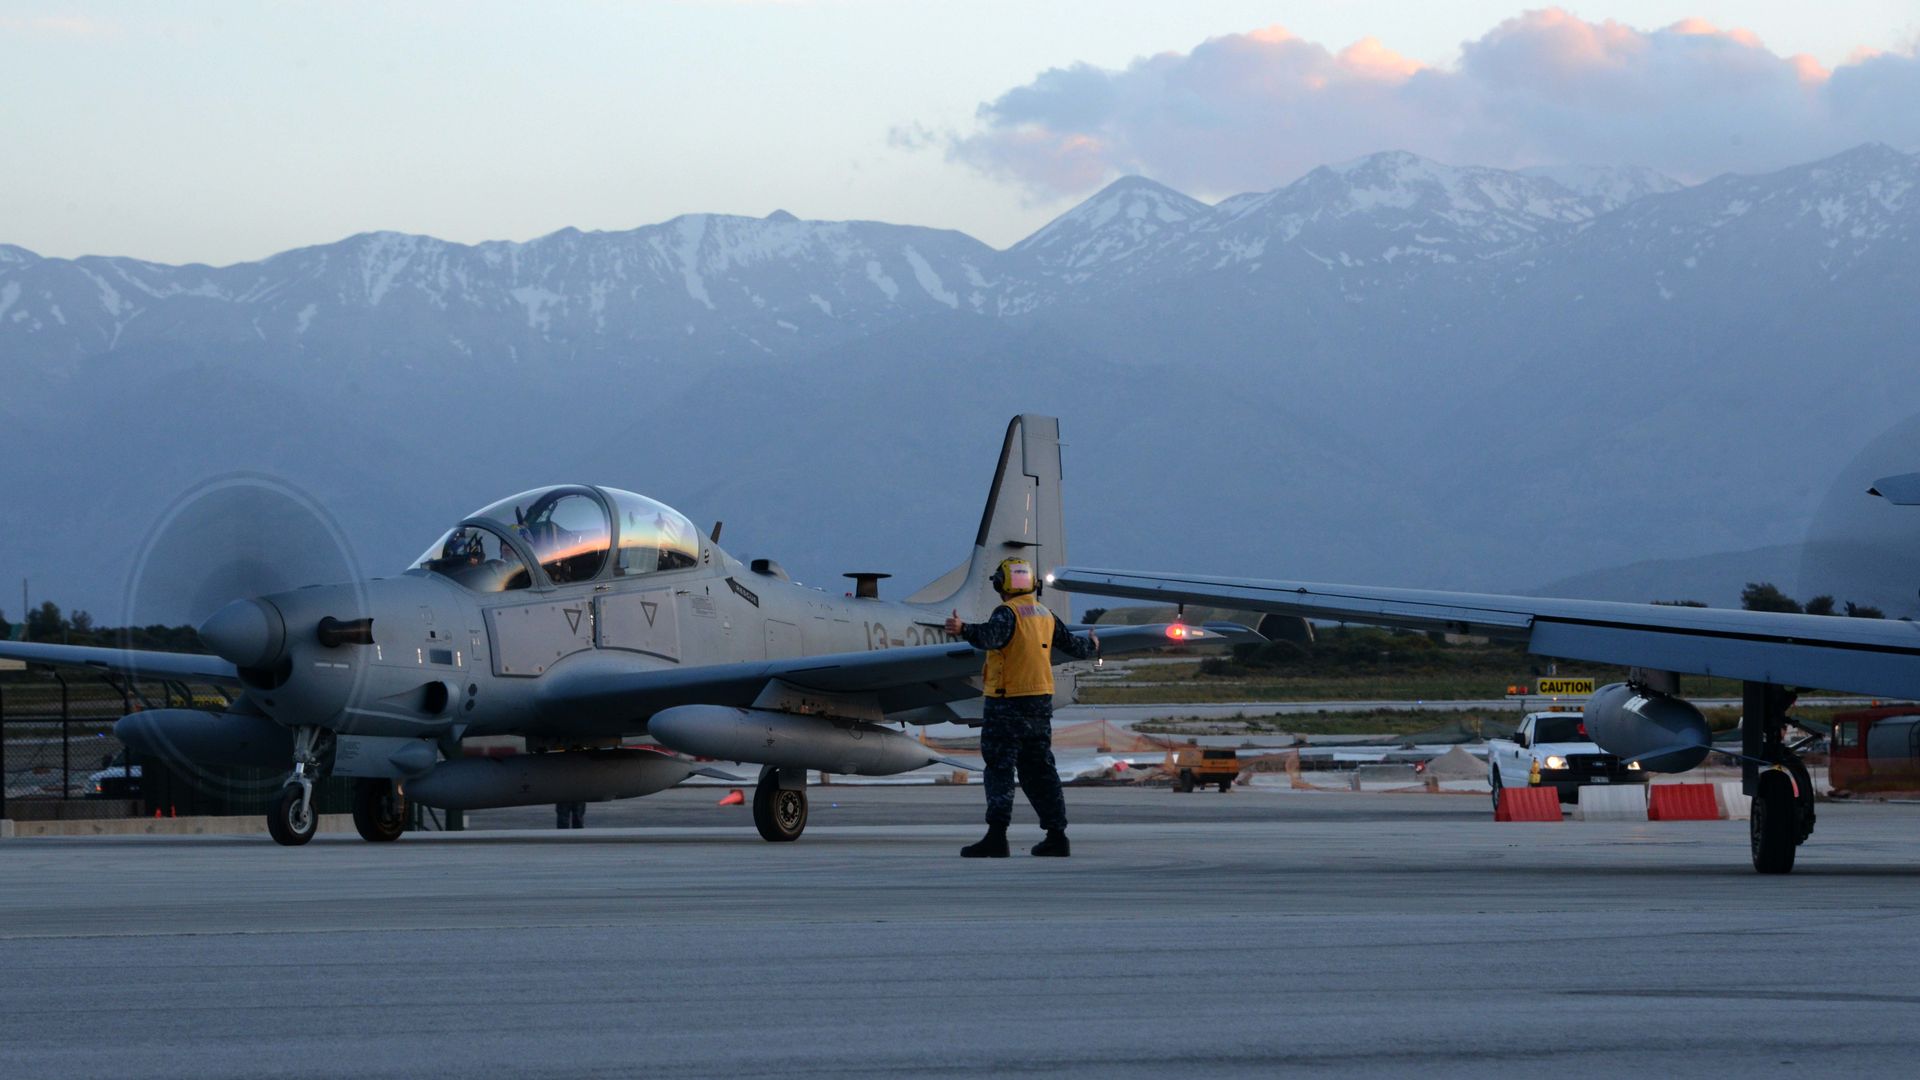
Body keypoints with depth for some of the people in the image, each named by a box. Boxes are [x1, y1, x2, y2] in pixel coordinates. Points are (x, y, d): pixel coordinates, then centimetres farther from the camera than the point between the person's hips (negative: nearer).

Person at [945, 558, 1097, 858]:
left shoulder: (1008, 613, -12)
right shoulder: (1045, 615, 12)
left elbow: (991, 636, -33)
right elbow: (1071, 644, 24)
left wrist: (964, 630, -50)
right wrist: (1091, 645, 45)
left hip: (1008, 702, -7)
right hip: (1041, 702, 7)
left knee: (999, 768, -8)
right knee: (1039, 769, 14)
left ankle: (997, 836, -17)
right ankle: (1057, 835, 14)